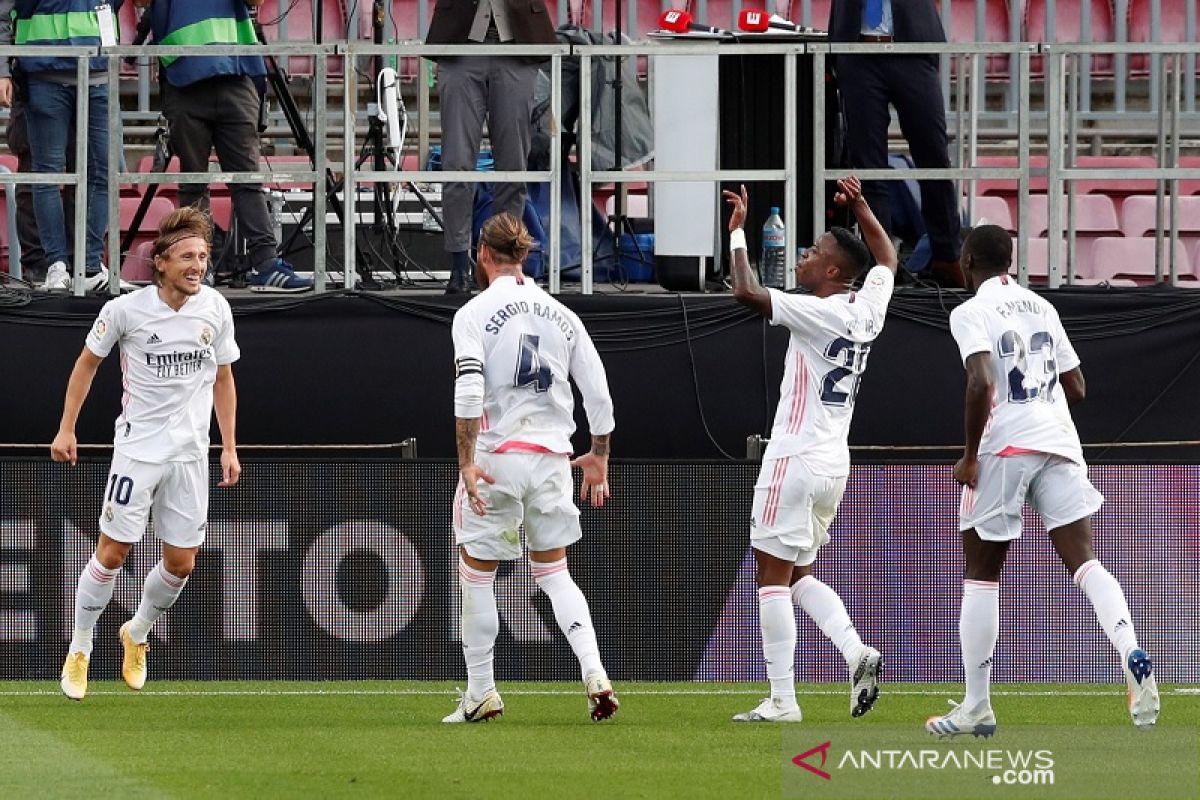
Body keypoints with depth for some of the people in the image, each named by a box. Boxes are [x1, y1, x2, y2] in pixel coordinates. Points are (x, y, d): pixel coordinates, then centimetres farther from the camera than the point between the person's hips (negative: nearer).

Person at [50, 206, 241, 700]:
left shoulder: (216, 309, 0)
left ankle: (137, 633, 31)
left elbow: (223, 381, 12)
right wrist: (67, 428, 3)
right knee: (112, 551, -6)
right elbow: (87, 363, 5)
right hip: (138, 449, -3)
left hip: (191, 453, 3)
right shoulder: (125, 310, -11)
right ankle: (79, 650, 10)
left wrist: (229, 447, 9)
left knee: (181, 563, 4)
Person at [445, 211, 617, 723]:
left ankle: (481, 693, 14)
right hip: (551, 457, 4)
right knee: (553, 572, 14)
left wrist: (467, 462, -16)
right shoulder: (561, 315, 8)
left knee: (476, 574, 10)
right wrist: (598, 457, 19)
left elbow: (468, 393, -17)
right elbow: (598, 395, 8)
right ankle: (594, 673, -6)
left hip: (495, 455, -4)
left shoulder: (474, 314, -6)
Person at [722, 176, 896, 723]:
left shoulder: (817, 313, -16)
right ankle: (857, 653, -2)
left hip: (796, 458, -8)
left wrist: (738, 232, -15)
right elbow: (887, 260, 28)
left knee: (773, 573, -3)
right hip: (835, 463, 8)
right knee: (800, 574, 18)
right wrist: (859, 207, 29)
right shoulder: (868, 310, 6)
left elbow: (747, 293, -26)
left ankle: (781, 700, -5)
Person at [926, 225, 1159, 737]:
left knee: (981, 575, 7)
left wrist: (970, 455, -11)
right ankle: (1133, 657, -29)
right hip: (1059, 444, 5)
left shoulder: (970, 313, -4)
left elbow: (981, 382, -19)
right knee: (1083, 562, -3)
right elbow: (1076, 388, 18)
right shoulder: (1042, 308, 15)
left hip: (1004, 447, -5)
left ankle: (976, 707, 9)